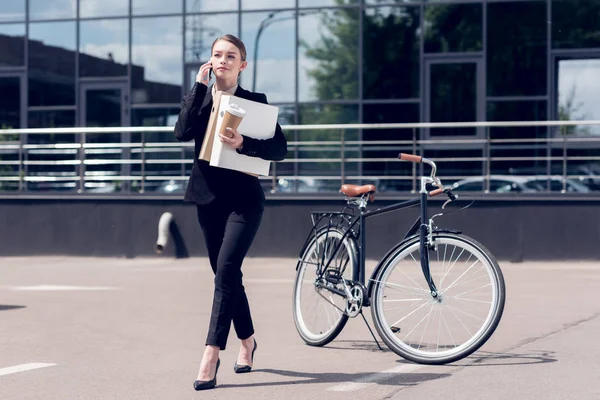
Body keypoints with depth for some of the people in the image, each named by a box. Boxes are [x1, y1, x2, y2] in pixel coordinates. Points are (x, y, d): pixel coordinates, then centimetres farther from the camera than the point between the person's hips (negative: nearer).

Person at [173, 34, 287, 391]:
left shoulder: (255, 102, -1)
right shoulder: (198, 97, 7)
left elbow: (280, 148, -8)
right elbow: (183, 132, -12)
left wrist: (244, 143, -25)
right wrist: (200, 86, -11)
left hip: (244, 199, -4)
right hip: (208, 198, 4)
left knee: (226, 271, -16)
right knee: (226, 275, 13)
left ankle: (211, 358, -19)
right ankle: (247, 341, 33)